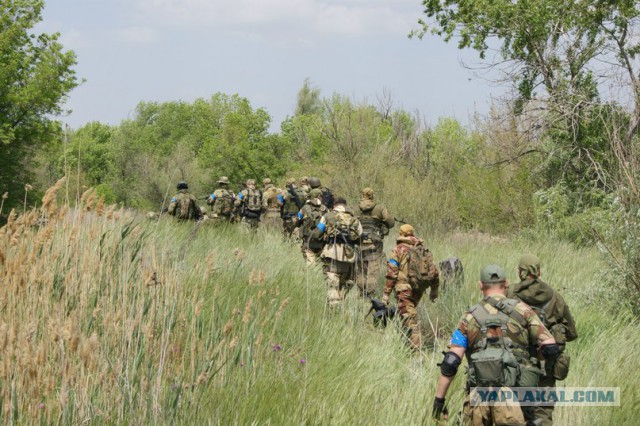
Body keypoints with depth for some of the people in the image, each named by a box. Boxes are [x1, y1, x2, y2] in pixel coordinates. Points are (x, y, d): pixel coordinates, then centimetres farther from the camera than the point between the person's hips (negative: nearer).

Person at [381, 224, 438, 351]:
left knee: (409, 319, -6)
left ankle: (416, 348, -13)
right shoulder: (424, 250, 12)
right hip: (419, 289, 6)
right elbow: (434, 271, 13)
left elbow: (391, 274, -9)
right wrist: (434, 290, 24)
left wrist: (385, 294, -7)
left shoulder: (398, 250, -3)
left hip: (405, 289, -5)